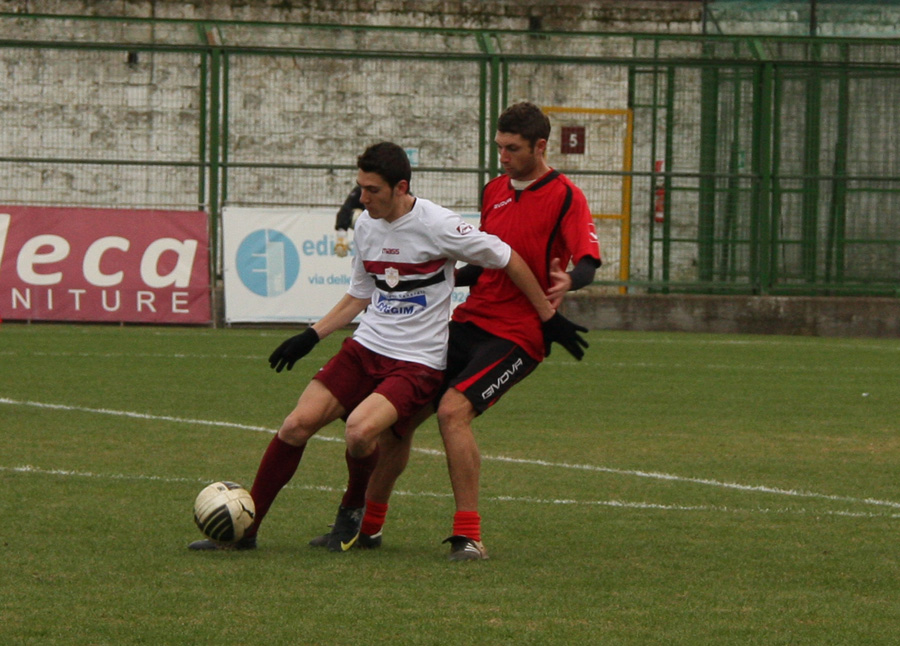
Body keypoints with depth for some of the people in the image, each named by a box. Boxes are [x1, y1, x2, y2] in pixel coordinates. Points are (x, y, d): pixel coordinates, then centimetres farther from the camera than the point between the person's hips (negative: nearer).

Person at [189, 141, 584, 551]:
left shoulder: (437, 225, -14)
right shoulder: (366, 226, 7)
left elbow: (507, 259, -5)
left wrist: (547, 316, 1)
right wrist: (311, 336, 13)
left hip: (418, 361, -6)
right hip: (366, 347, 6)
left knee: (360, 431, -29)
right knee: (297, 425, -9)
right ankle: (244, 529, 0)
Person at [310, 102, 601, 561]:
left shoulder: (564, 196, -7)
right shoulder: (494, 191, 16)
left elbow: (588, 261, -19)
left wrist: (568, 281, -39)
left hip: (518, 334, -7)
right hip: (470, 320, 7)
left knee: (453, 411, -26)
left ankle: (468, 536, -22)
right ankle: (368, 522, 23)